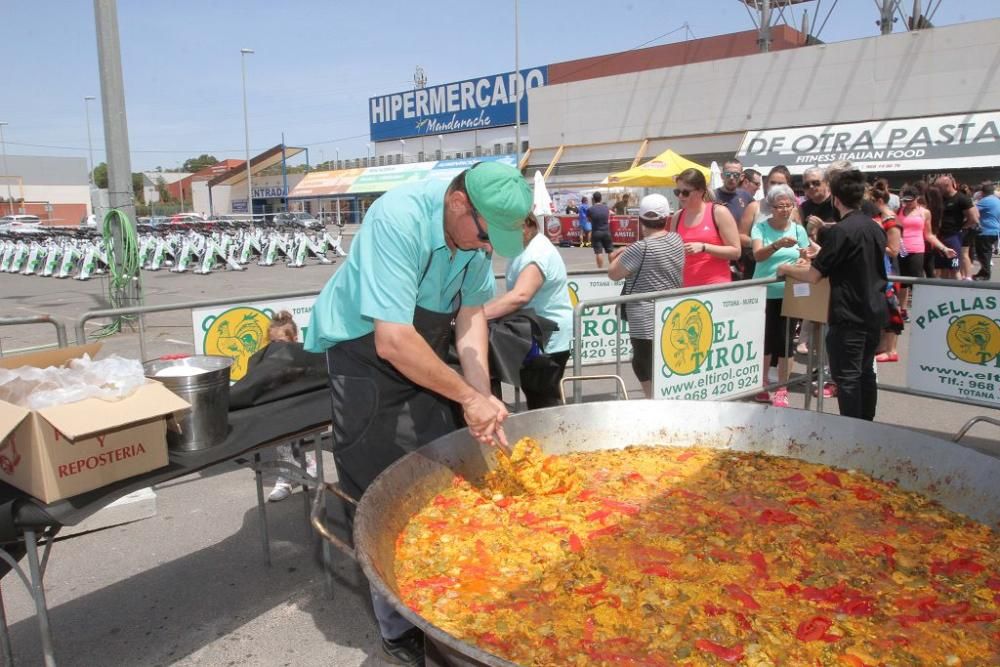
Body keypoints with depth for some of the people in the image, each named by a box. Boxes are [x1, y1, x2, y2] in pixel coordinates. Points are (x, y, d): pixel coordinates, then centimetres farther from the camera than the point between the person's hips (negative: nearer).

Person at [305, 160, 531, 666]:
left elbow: (471, 316, -4)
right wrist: (469, 396, -28)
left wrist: (483, 399, -16)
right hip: (363, 351, -6)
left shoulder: (477, 229, -9)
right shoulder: (399, 218, -31)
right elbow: (392, 341, -36)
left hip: (426, 351, 7)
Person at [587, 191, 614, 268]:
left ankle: (601, 268, -4)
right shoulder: (606, 208, 0)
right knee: (610, 251, 13)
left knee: (599, 252, -3)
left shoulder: (590, 209, -10)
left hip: (596, 232, -3)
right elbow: (608, 220, 12)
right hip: (606, 231, 3)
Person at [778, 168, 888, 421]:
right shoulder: (875, 228, 8)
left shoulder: (839, 231, -16)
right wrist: (818, 260, 26)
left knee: (846, 377, -2)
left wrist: (786, 269, 1)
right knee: (866, 372, 16)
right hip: (875, 313, 8)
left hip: (849, 316, -8)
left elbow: (813, 275, -17)